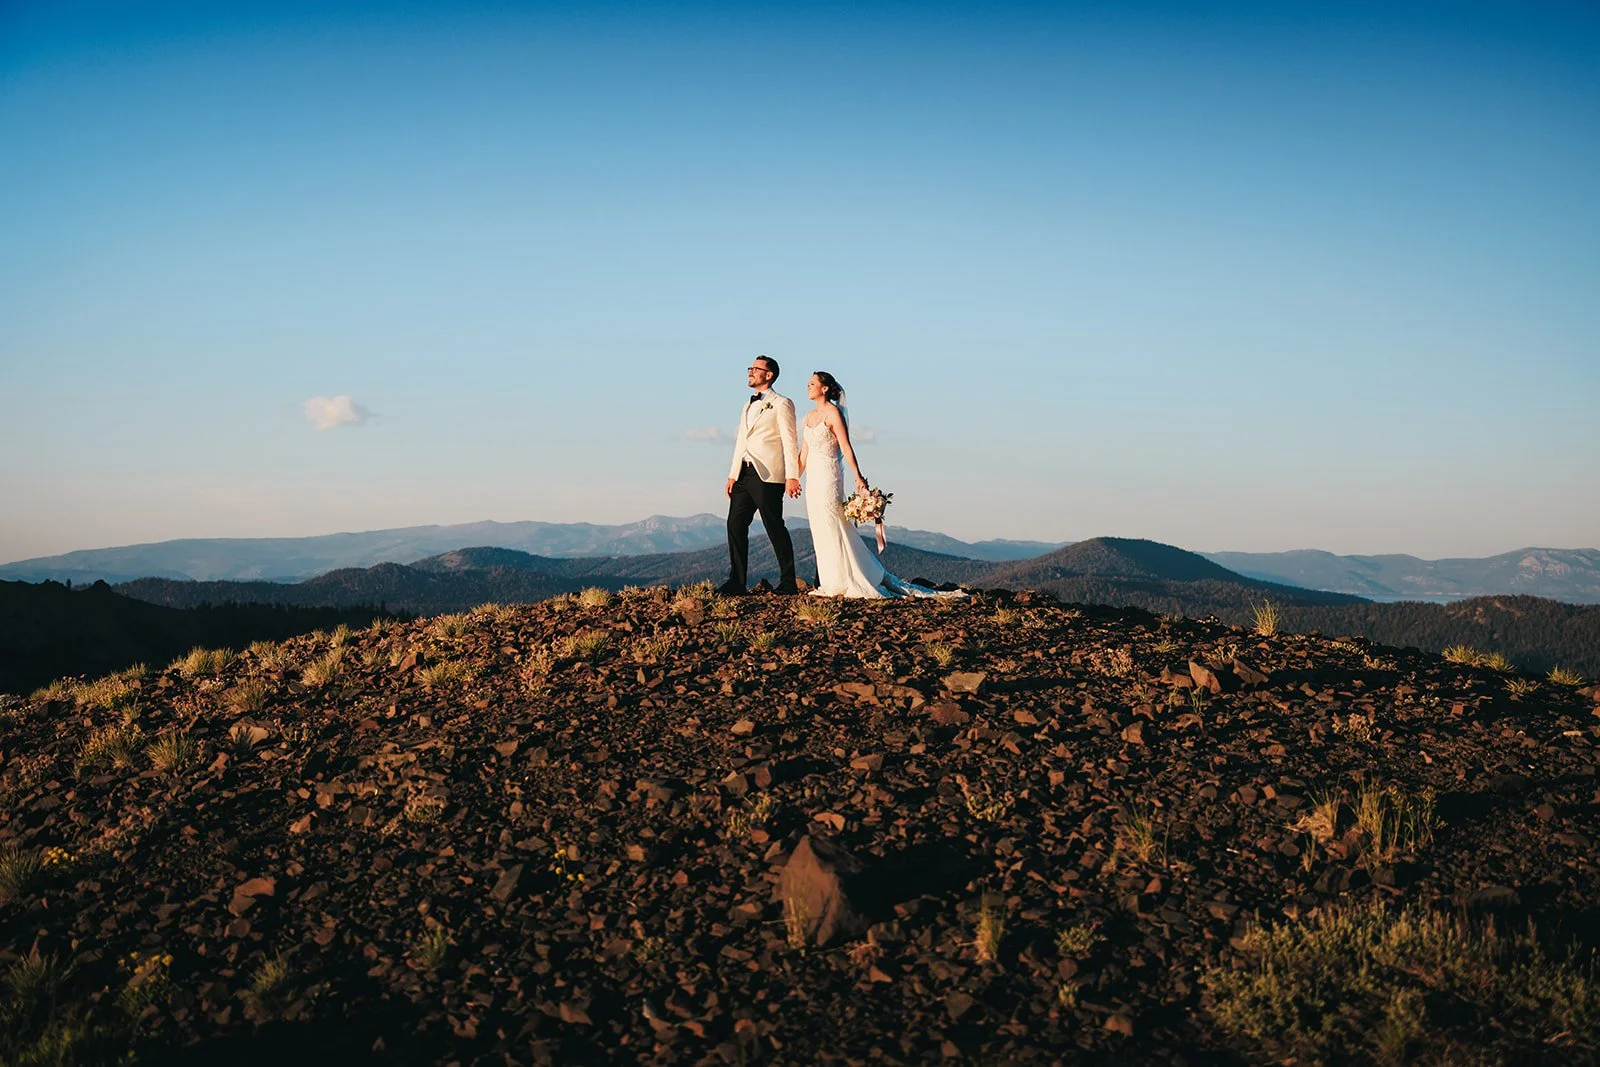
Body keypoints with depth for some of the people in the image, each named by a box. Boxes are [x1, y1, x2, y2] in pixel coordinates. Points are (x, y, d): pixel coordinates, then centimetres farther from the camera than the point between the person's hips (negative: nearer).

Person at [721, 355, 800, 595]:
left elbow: (789, 442, -8)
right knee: (735, 525, 1)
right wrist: (733, 474, 15)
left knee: (775, 528, -4)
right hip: (745, 474, 8)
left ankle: (788, 583, 4)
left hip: (767, 476, -8)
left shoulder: (781, 404, -1)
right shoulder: (748, 406, 23)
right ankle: (737, 582, 4)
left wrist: (792, 477, -15)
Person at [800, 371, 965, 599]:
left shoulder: (833, 413, -9)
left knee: (831, 528, -6)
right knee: (819, 531, 8)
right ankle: (828, 583, 13)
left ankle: (841, 584, -1)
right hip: (813, 478, 8)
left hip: (828, 477, -8)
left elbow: (846, 447, -15)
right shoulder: (809, 416, 14)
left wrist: (858, 477, -20)